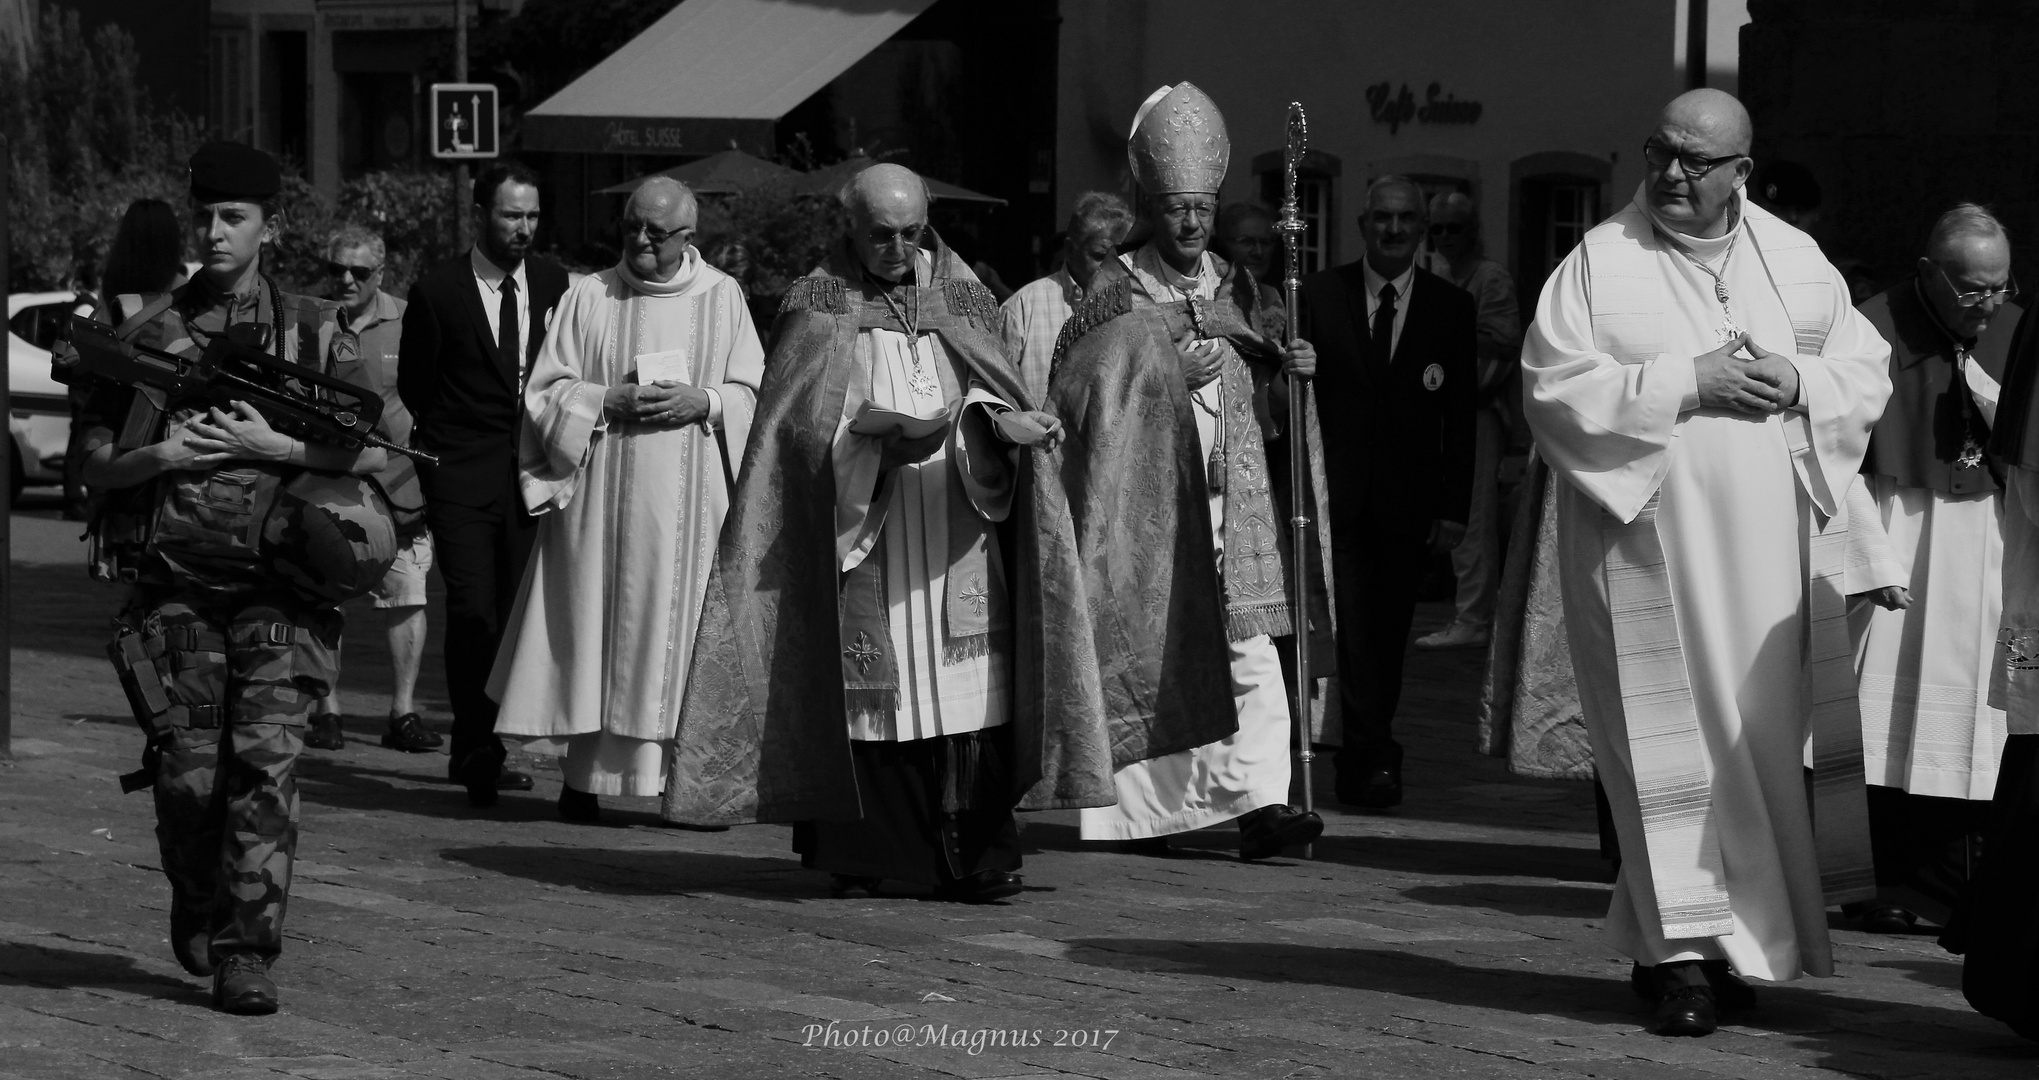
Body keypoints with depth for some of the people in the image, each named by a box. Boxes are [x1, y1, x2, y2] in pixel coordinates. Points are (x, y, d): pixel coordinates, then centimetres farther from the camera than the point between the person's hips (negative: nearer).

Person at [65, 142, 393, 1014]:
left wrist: (272, 446, -10)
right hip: (174, 587, 1)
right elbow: (95, 465, 10)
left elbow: (371, 452, 2)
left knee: (265, 764, -10)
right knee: (187, 773, 0)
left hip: (280, 589, -1)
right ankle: (195, 904, 28)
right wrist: (160, 458, -10)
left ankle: (247, 953, -6)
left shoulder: (313, 331, 6)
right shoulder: (145, 332, 7)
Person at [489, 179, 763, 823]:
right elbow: (546, 393, 5)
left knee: (684, 634, -5)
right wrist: (609, 402, -11)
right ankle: (582, 776, 2)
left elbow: (753, 395, 7)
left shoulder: (722, 297, 8)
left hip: (692, 503, 0)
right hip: (602, 500, 0)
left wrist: (702, 402, -11)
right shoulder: (588, 298, 7)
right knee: (594, 626, -3)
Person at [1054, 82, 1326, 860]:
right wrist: (1166, 373, -13)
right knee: (1149, 652, 2)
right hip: (1144, 502, -3)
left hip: (1229, 501, 3)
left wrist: (1288, 370, 3)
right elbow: (1072, 393, -5)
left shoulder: (1234, 290, 13)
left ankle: (1257, 801, -15)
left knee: (1248, 652, -9)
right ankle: (1147, 805, 12)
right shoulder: (1114, 293, -1)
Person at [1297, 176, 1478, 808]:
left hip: (1408, 504, 2)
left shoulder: (1451, 307, 6)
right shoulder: (1320, 295, 4)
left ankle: (1361, 757, 16)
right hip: (1338, 494, -2)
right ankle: (1374, 759, -12)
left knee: (1389, 634, 6)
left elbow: (1462, 417, 5)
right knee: (1353, 629, -11)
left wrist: (1455, 509, 0)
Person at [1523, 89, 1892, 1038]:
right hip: (1647, 540, -3)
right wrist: (1684, 383, -16)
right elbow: (1553, 387, -9)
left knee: (1762, 736, 4)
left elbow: (1868, 371, 12)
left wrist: (1798, 382, -10)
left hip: (1771, 551, 3)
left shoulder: (1796, 261, 10)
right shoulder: (1600, 262, -1)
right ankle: (1685, 953, -2)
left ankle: (1751, 934, 15)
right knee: (1670, 745, -4)